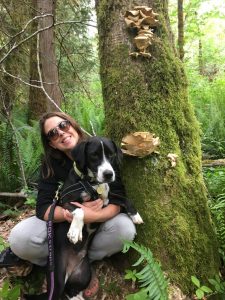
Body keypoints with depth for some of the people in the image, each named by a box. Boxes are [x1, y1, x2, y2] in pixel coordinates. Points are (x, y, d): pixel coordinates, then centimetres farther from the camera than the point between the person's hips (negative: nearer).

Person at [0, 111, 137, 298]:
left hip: (99, 220, 0)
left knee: (125, 229, -33)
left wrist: (92, 216, -43)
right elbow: (43, 208, -19)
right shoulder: (51, 164, -13)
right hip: (63, 223, 0)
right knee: (20, 237, -25)